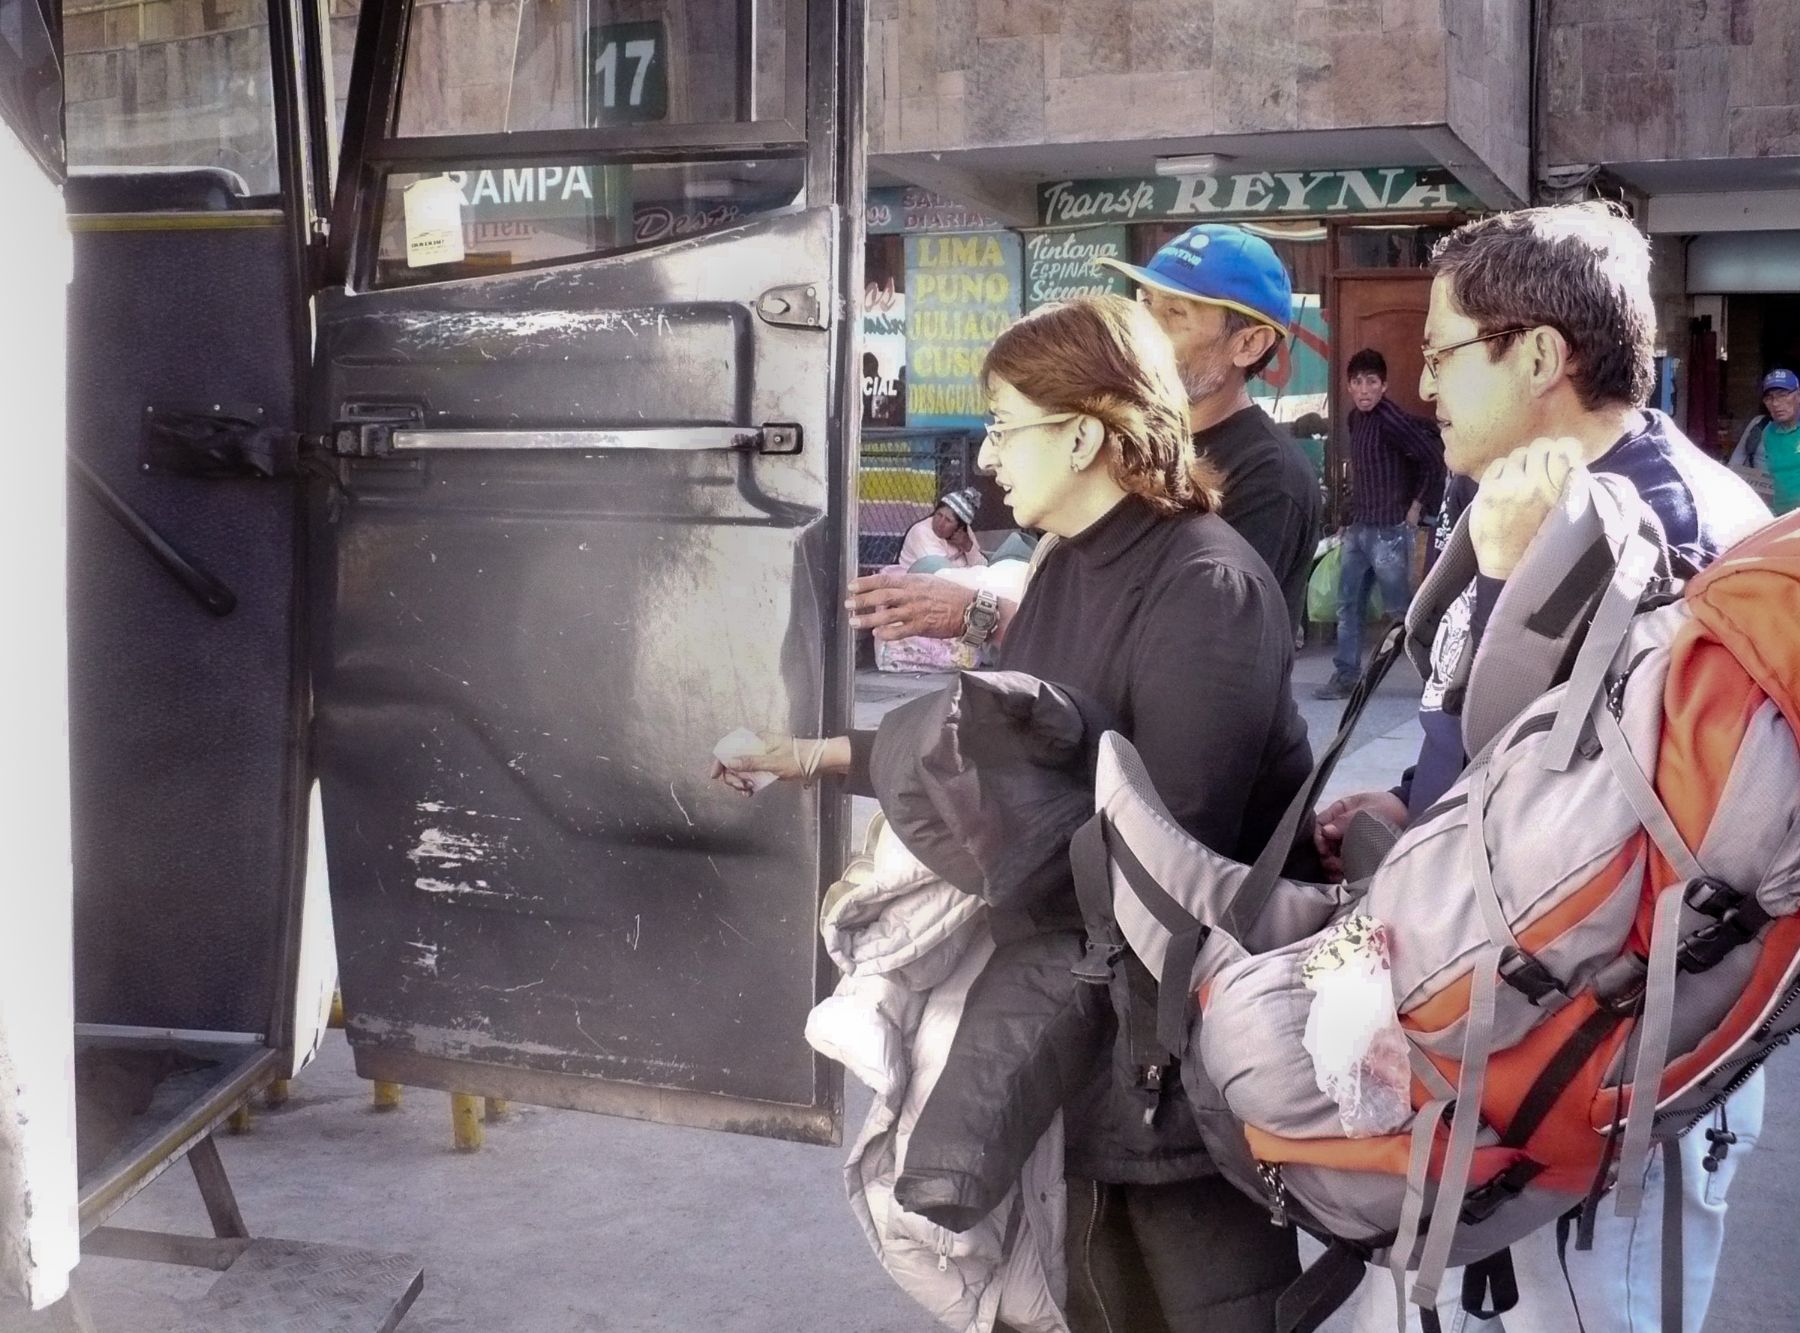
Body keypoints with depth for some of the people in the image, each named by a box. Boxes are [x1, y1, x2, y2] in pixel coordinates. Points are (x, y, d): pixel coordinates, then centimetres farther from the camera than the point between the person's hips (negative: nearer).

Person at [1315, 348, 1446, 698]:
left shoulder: (1391, 419, -15)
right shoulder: (1355, 418, 10)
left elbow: (1433, 456, -19)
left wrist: (1418, 505, -13)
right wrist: (1349, 519, 17)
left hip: (1389, 529, -8)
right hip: (1357, 527, 8)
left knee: (1400, 609, -2)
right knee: (1348, 606, 9)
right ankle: (1345, 676, 16)